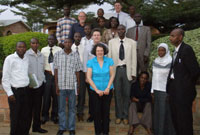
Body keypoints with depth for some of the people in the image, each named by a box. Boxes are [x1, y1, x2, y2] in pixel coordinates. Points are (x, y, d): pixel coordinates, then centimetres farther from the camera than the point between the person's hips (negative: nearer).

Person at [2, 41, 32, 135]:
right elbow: (5, 78, -6)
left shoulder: (26, 59, 11)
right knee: (15, 117, 2)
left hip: (26, 90, 5)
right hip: (15, 91, -5)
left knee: (27, 116, 11)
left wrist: (28, 87, 11)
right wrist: (9, 93, -9)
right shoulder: (10, 59, -5)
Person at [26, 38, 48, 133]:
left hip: (40, 84, 5)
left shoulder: (41, 55, 11)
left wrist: (43, 80, 10)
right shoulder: (26, 55, -6)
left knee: (38, 106, 11)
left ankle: (36, 126, 23)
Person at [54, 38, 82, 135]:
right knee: (61, 108, 8)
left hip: (72, 86, 0)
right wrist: (56, 85, -1)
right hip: (61, 85, 0)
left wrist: (78, 86, 3)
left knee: (72, 108, 8)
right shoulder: (57, 54, 3)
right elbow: (56, 71, 3)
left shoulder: (76, 55, 3)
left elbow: (77, 72, 5)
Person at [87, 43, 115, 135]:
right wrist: (97, 90, -10)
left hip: (107, 91, 1)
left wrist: (108, 88, -9)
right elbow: (88, 77, -5)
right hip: (95, 91, -1)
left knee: (106, 111, 5)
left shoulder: (109, 61, 0)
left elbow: (112, 75, 1)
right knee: (97, 111, 4)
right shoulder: (91, 62, -3)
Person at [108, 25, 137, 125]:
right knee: (117, 94, 5)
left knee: (126, 94, 4)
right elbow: (109, 57, 5)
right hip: (116, 69, 1)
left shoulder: (132, 42, 3)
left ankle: (125, 116, 19)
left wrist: (133, 73, -2)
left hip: (127, 70, 0)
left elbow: (134, 58, 2)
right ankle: (119, 115, 19)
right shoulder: (111, 42, 5)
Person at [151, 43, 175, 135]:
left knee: (166, 113, 0)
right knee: (157, 112, 11)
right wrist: (152, 91, 11)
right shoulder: (155, 61, 7)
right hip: (157, 90, 5)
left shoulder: (170, 62, -10)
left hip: (165, 91, -5)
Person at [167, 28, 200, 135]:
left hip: (183, 89, -8)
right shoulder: (176, 50, 12)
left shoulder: (187, 49, -14)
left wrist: (188, 85, -3)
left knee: (184, 118, 2)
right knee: (175, 117, 18)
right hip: (173, 88, 9)